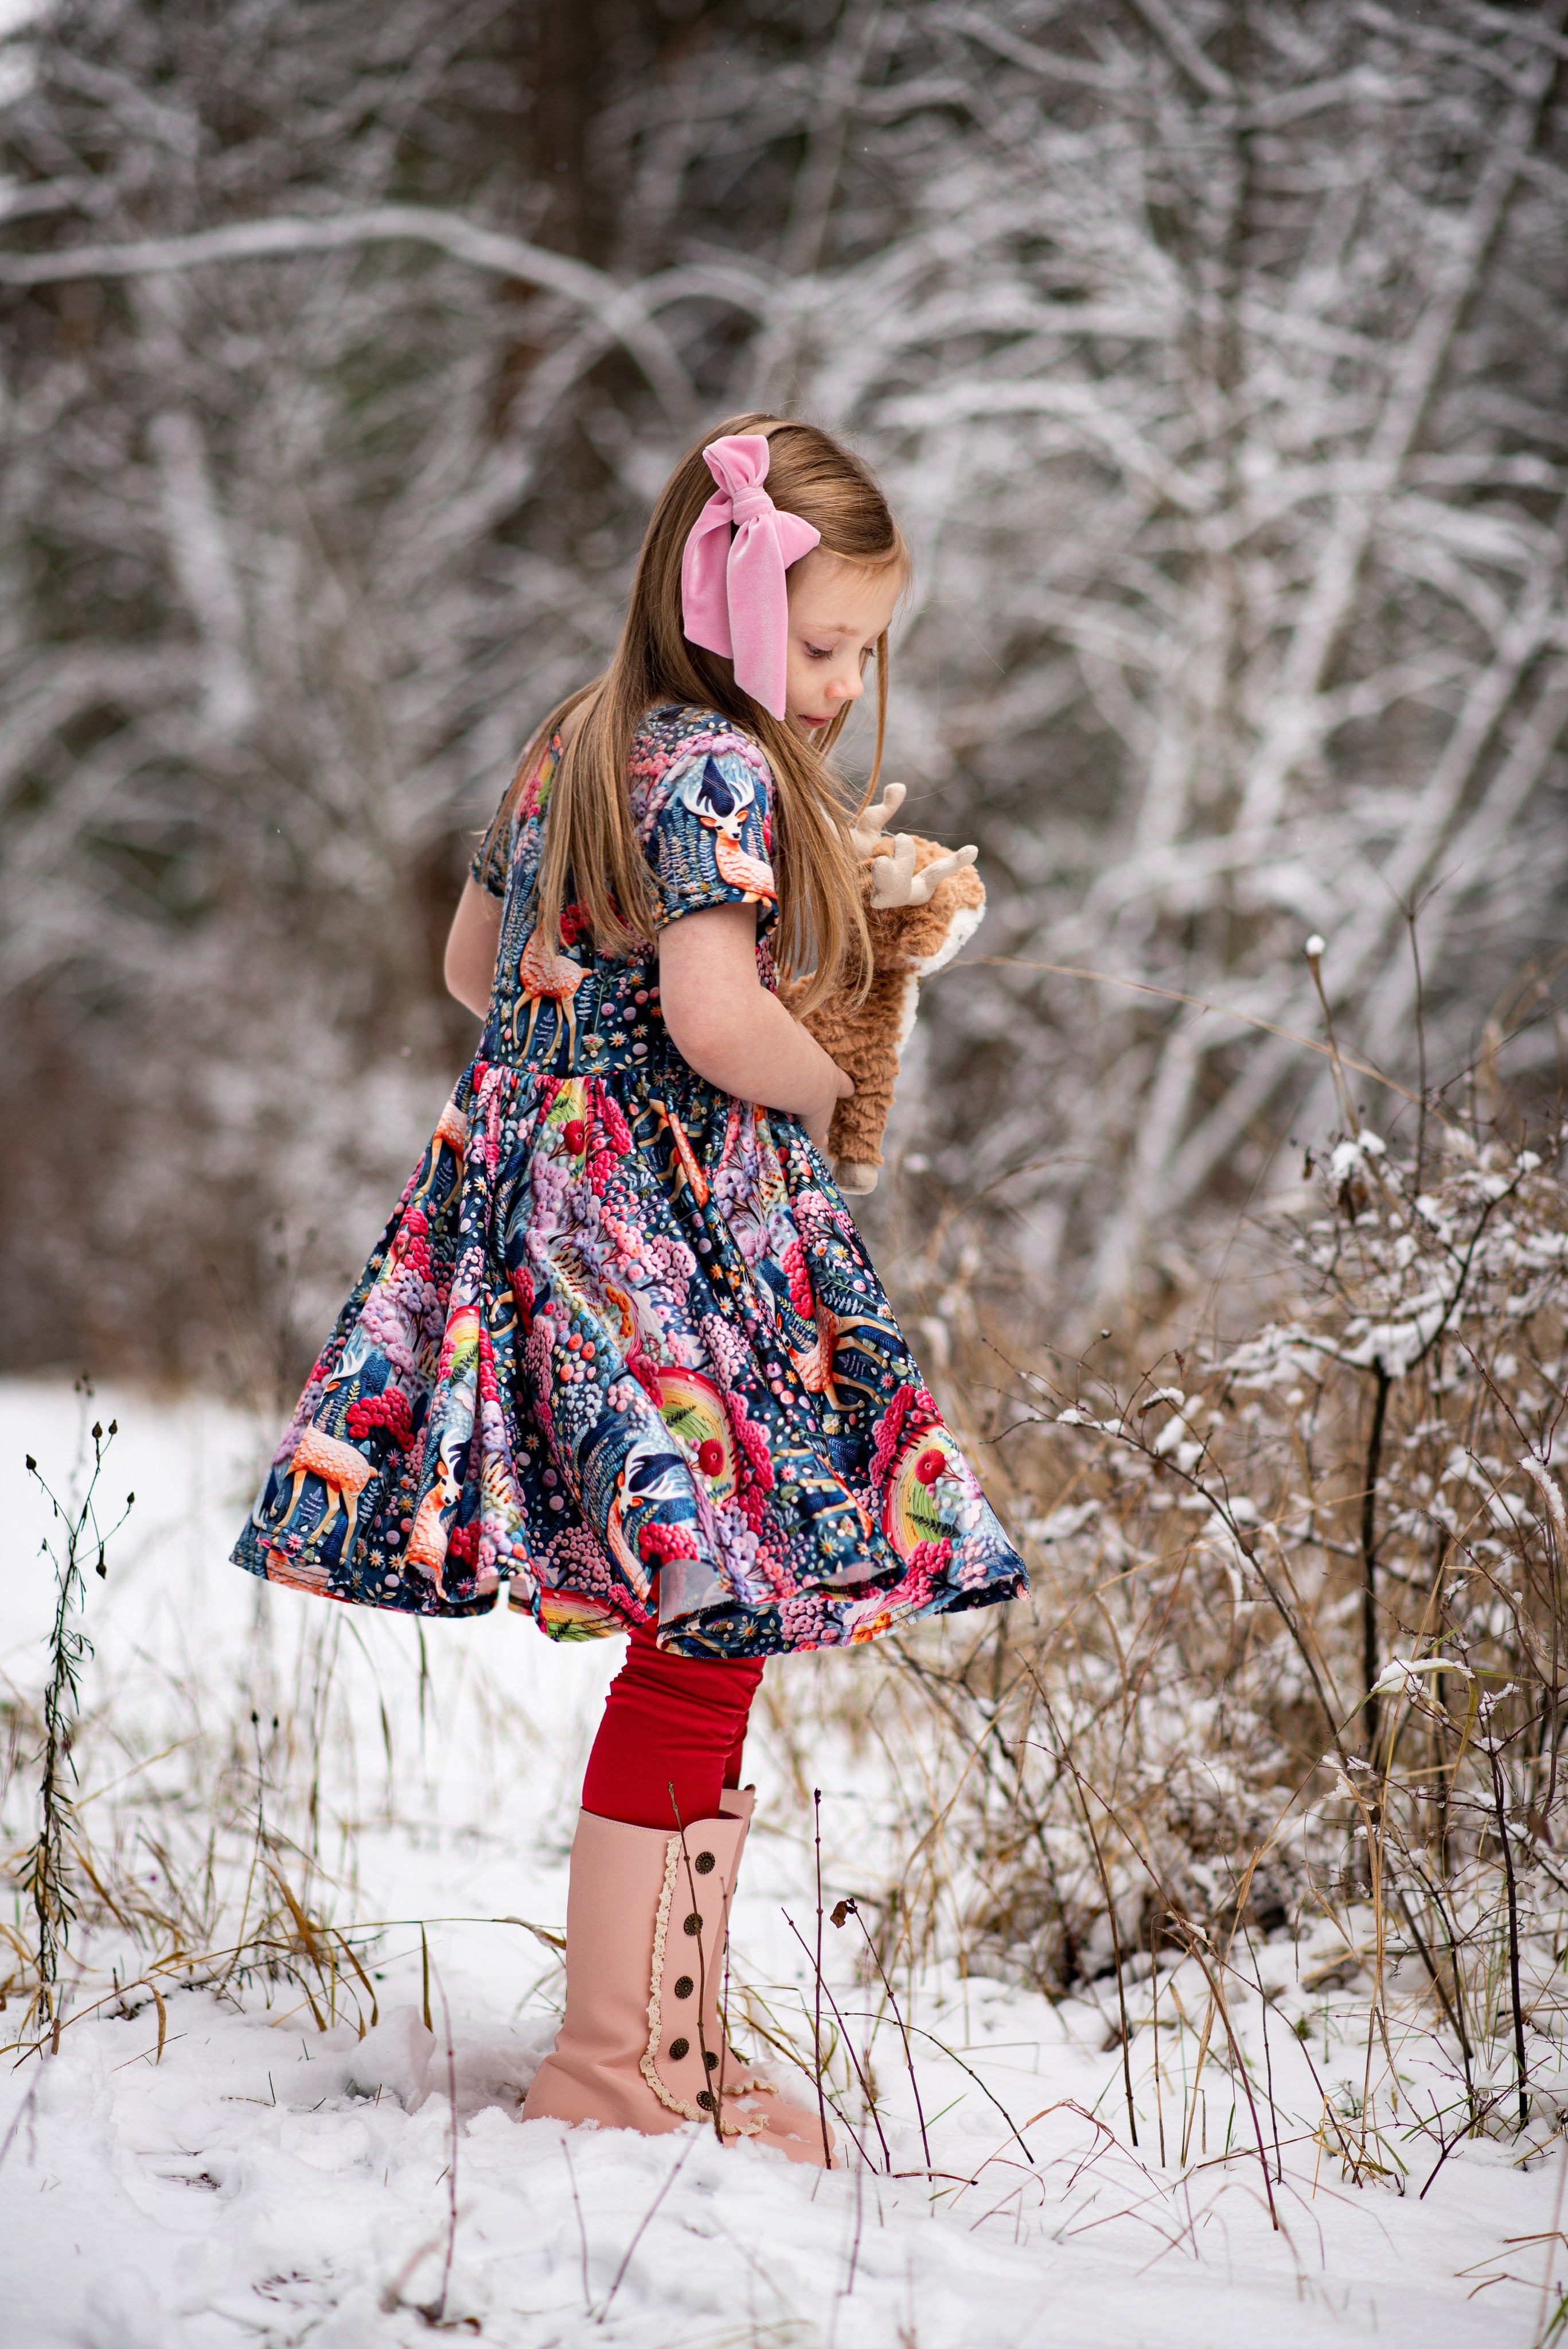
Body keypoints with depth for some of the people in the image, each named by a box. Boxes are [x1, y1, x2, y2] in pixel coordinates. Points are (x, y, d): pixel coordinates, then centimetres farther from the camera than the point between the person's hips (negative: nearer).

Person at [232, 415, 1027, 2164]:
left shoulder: (575, 753, 15)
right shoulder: (719, 770, -13)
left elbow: (473, 957, 26)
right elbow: (718, 1018, -23)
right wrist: (826, 1084, -5)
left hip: (555, 1194, 10)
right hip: (669, 1228, -10)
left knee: (696, 1643, 13)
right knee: (704, 1639, -6)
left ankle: (676, 2043, 19)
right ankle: (612, 2069, -2)